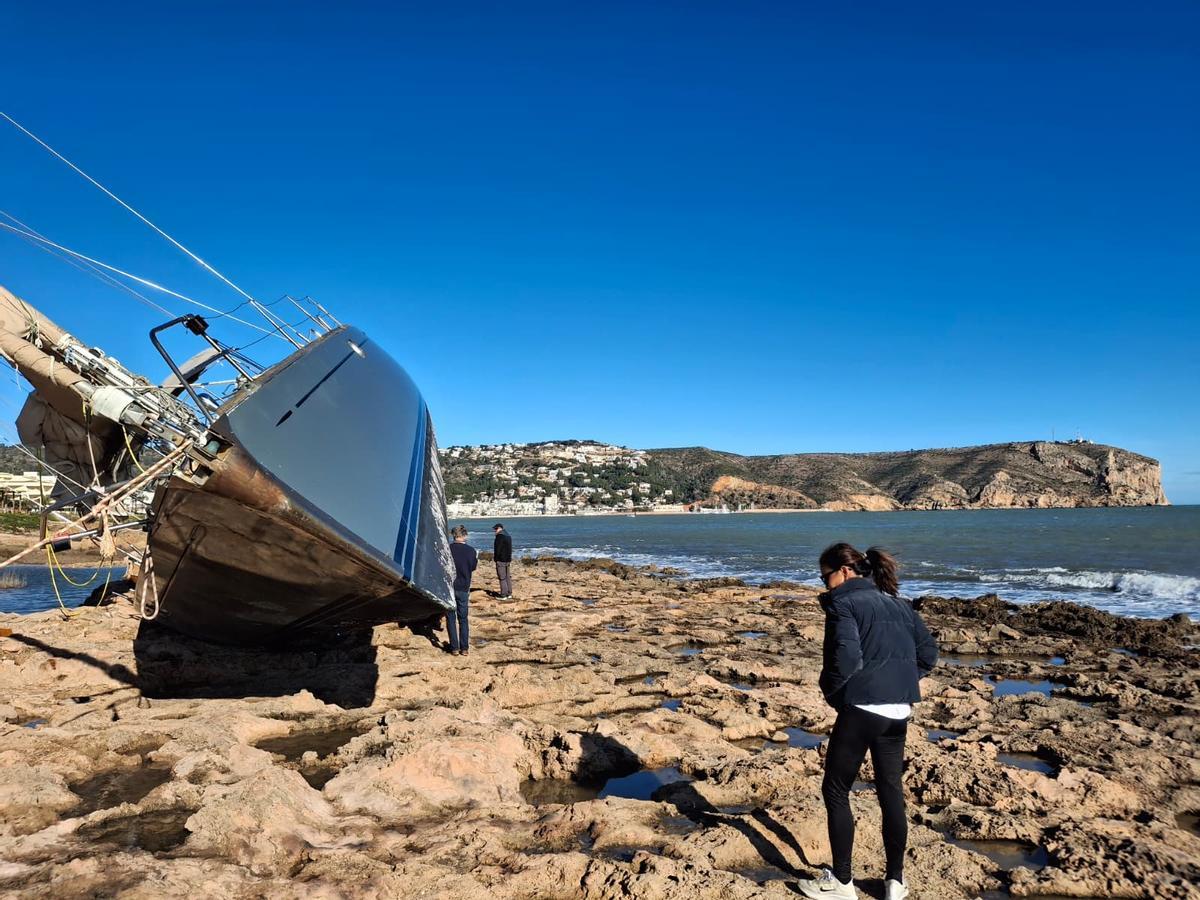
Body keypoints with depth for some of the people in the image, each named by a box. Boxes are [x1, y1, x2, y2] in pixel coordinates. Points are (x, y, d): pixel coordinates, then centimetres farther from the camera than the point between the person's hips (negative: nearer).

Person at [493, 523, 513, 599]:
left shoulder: (500, 536, -14)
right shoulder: (508, 536, 16)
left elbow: (498, 548, -17)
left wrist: (495, 556, -2)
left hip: (500, 560, -10)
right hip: (507, 559, 10)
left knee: (502, 578, -6)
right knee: (507, 577, 14)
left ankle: (503, 595, -4)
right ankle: (509, 594, 19)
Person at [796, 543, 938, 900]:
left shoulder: (843, 603, -9)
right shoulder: (898, 604, 14)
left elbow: (846, 658, -21)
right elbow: (928, 653, 14)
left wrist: (829, 690, -4)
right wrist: (899, 682, 14)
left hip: (861, 708, -7)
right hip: (898, 712, 7)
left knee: (836, 791, 8)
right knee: (891, 793, 17)